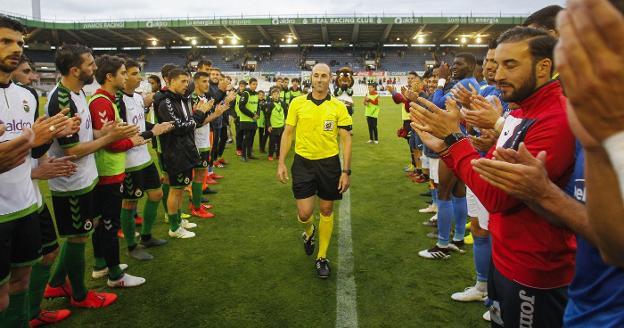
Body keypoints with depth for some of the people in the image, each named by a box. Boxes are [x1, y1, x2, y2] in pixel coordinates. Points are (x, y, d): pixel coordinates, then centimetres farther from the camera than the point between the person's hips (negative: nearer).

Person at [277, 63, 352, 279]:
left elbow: (346, 139, -1)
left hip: (329, 163, 0)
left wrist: (346, 171, -7)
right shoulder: (297, 103, 0)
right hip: (303, 163, 0)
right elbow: (287, 134, 5)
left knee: (327, 210, 8)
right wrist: (281, 163, -1)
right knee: (304, 213, -3)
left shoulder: (339, 107, -2)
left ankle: (322, 257, 25)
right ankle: (309, 232, 36)